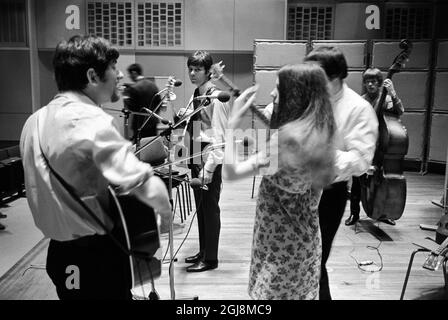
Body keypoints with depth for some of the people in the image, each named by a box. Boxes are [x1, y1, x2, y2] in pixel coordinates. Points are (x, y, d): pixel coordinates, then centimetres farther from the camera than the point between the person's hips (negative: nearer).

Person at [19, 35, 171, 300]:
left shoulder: (35, 121, 3)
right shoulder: (93, 121, -23)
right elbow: (142, 183, -32)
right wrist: (165, 208, -13)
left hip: (60, 252, 8)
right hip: (98, 256, -8)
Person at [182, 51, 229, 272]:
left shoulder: (216, 97, -14)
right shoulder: (195, 95, 13)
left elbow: (218, 136, -19)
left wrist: (209, 168, -22)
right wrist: (185, 117, 4)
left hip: (210, 162, -9)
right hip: (196, 159, 9)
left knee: (210, 209, 1)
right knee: (200, 207, 16)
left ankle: (210, 259, 14)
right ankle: (203, 251, 31)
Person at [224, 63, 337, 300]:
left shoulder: (289, 136, -29)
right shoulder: (318, 130, -3)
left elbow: (231, 172, -27)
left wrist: (233, 121, -19)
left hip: (281, 239, -8)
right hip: (303, 233, 8)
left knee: (272, 292, 11)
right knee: (301, 291, 24)